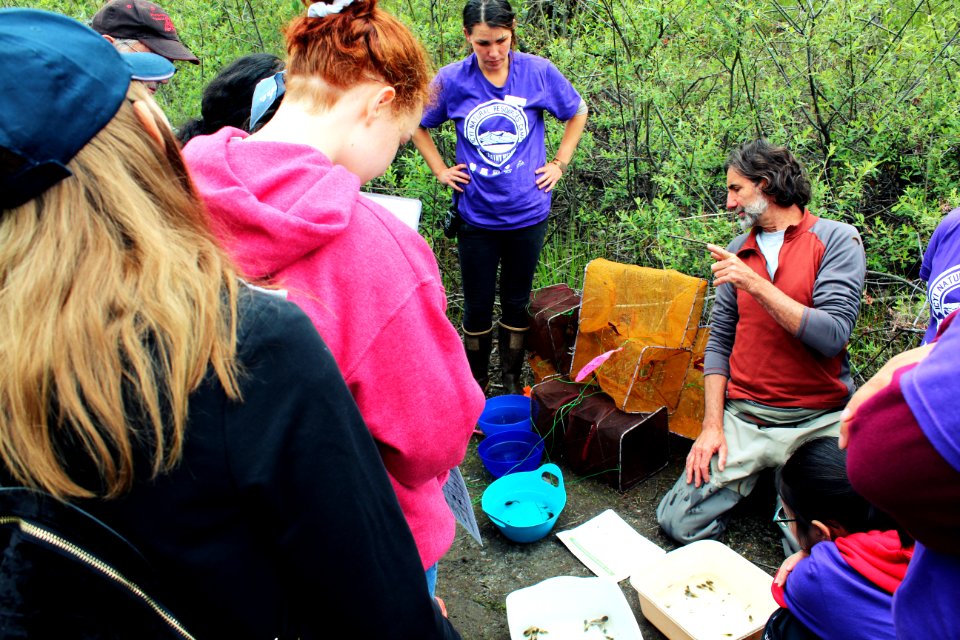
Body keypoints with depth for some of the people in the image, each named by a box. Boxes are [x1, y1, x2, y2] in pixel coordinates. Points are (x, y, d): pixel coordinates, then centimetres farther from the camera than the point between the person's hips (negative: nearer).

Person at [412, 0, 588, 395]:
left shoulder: (538, 72, -6)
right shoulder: (451, 80, -7)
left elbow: (577, 112, 11)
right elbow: (417, 126, 10)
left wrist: (559, 163, 4)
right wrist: (441, 172, 2)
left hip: (527, 213, 1)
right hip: (475, 217, 0)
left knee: (517, 303, 13)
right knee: (477, 306, 9)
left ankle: (513, 383, 31)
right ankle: (475, 387, 28)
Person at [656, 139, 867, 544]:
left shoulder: (836, 239, -3)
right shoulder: (738, 250, 11)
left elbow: (833, 336, -15)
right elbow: (719, 341, 8)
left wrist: (756, 284, -19)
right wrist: (713, 424, -2)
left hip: (820, 421, -3)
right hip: (743, 419, 3)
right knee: (679, 523, -8)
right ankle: (754, 476, 17)